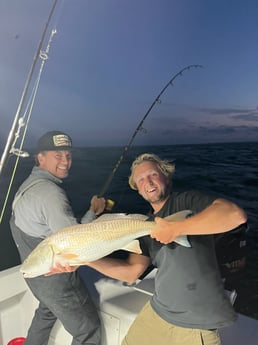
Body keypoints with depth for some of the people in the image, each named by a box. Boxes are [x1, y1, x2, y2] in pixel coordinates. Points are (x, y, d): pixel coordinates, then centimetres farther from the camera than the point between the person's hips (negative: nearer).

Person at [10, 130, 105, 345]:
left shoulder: (29, 184, 4)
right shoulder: (51, 193, -28)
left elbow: (17, 223, 14)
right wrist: (93, 212, -17)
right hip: (55, 277, -10)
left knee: (48, 310, 35)